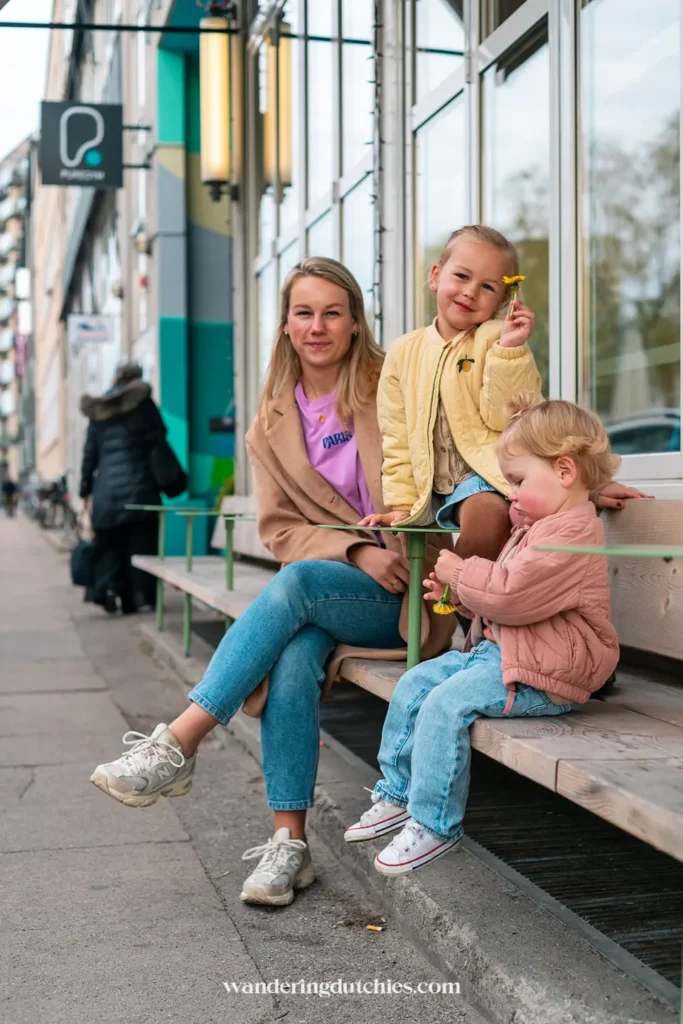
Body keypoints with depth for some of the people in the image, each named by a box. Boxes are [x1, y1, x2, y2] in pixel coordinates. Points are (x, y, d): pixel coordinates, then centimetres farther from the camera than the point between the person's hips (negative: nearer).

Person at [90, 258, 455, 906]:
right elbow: (279, 530, 5)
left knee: (295, 584, -32)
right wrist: (358, 553, -12)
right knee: (293, 656, -31)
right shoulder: (271, 427, 11)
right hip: (329, 582, 3)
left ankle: (177, 745, -31)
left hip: (402, 593, -3)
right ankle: (289, 843, -25)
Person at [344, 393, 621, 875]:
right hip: (496, 650, 11)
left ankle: (434, 824, -11)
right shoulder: (536, 529, 18)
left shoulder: (572, 533, -19)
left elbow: (511, 594, -27)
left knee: (446, 704, -24)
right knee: (414, 684, 7)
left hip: (540, 675, -11)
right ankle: (397, 794, 18)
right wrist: (457, 588, 13)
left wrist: (461, 571, -11)